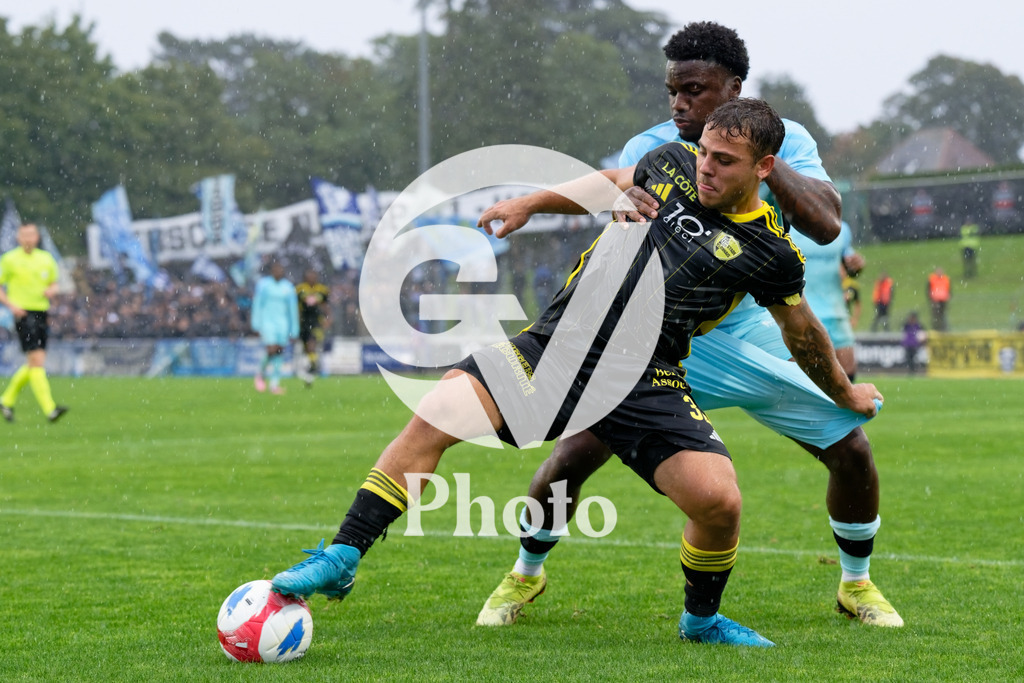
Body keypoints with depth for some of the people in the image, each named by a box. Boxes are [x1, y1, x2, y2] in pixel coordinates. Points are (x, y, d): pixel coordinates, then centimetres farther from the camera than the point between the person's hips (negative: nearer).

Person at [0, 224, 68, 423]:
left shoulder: (46, 258, 11)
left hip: (42, 314, 6)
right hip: (24, 314, -6)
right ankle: (49, 409, -21)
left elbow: (53, 283, 22)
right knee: (37, 361, -15)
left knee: (34, 365, 10)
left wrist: (51, 291, -2)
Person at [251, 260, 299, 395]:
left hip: (283, 323, 3)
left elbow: (293, 309, 9)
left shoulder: (288, 287, 6)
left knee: (279, 352, -3)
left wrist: (293, 331, 7)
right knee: (271, 350, -17)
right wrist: (257, 325, -6)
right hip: (267, 322, -3)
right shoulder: (263, 284, -1)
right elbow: (257, 305, 0)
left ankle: (274, 384, 4)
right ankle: (261, 373, 11)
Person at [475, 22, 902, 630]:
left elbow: (826, 226, -25)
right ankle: (526, 574, 13)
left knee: (852, 450, -4)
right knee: (574, 454, -12)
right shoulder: (650, 149, -12)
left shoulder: (786, 142, -10)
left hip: (757, 335, 1)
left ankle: (857, 584, 22)